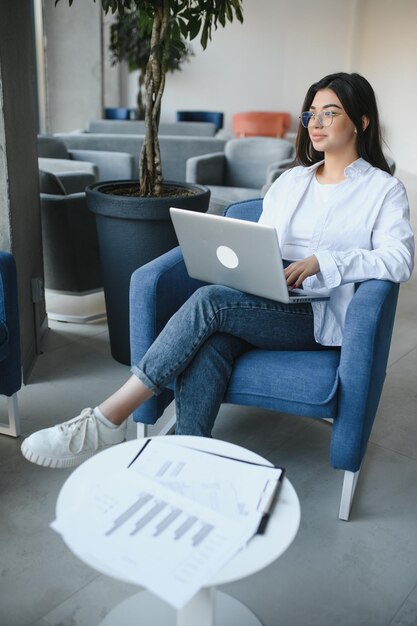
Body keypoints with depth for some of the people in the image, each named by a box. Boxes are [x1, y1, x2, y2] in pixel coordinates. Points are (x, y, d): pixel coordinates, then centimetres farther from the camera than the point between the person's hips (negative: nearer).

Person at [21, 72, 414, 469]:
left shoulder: (384, 190, 6)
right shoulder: (291, 180, 22)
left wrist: (322, 262, -20)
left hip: (320, 319, -4)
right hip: (263, 305, 5)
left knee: (210, 300, -30)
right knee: (207, 347, -31)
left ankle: (107, 421, -26)